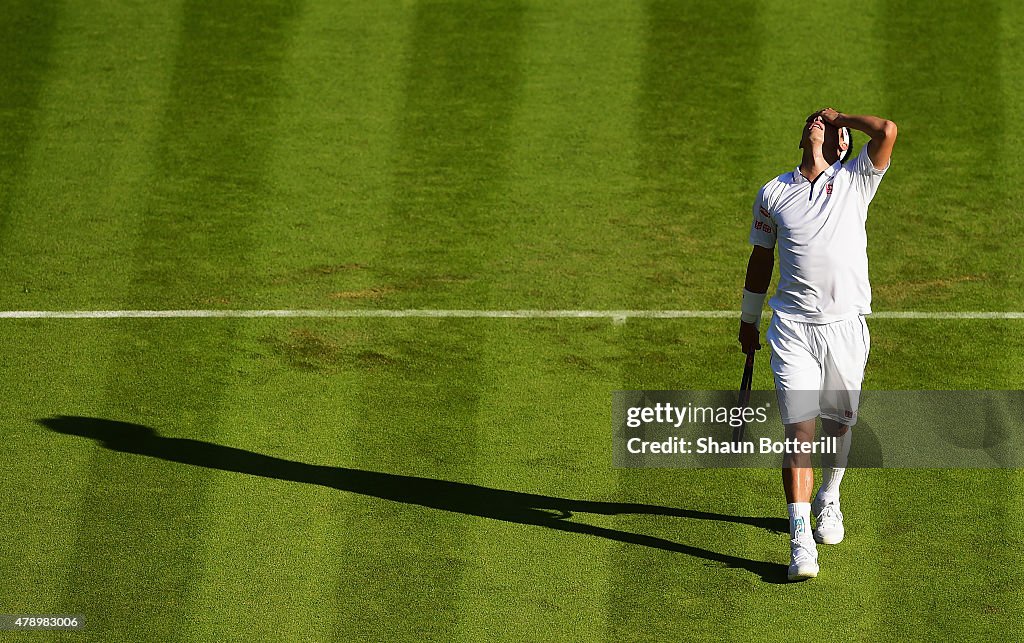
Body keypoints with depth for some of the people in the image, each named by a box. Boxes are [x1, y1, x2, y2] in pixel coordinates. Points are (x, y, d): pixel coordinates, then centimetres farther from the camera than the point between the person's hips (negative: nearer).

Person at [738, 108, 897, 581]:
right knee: (799, 430, -10)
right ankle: (801, 540, -15)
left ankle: (829, 500, 39)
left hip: (846, 325, 0)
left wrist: (841, 119, 4)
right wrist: (748, 321, 23)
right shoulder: (773, 193, 11)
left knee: (839, 423, 11)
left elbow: (886, 131, -12)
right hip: (793, 327, 0)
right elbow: (761, 259, 20)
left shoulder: (855, 182, 5)